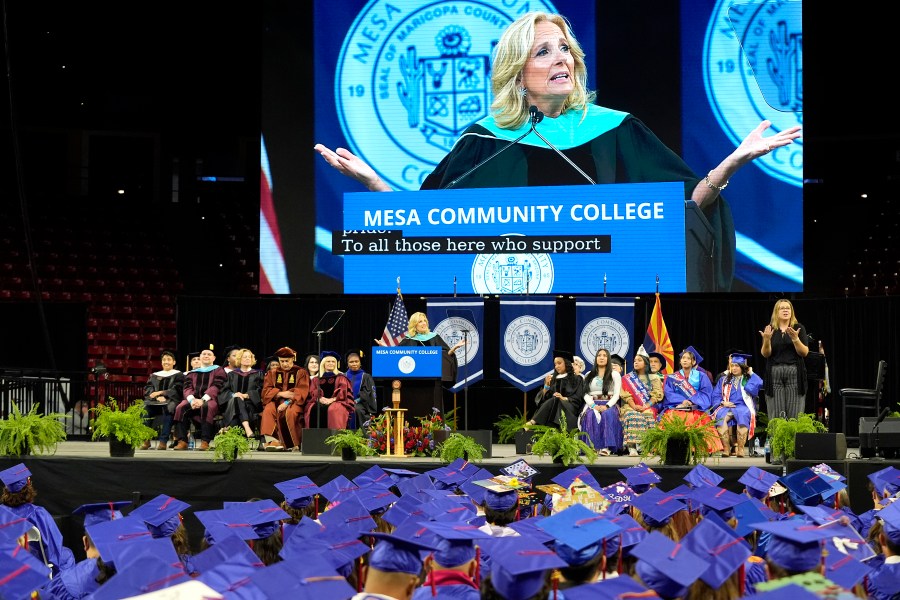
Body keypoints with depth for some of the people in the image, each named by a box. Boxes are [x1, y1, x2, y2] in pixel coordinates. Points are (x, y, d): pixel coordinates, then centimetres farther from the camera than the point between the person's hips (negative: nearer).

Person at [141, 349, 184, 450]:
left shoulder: (178, 375, 17)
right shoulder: (154, 376, 26)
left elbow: (177, 390, 1)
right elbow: (148, 389, 11)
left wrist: (161, 393, -9)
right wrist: (157, 397, -10)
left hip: (171, 400, -3)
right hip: (154, 401, 3)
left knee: (168, 408, -40)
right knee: (145, 408, -32)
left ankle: (163, 441, -44)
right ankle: (146, 440, -33)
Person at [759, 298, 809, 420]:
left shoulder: (799, 328, 6)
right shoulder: (769, 329, 8)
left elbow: (805, 352, -2)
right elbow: (765, 354, -1)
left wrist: (795, 339, -19)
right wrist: (766, 340, -20)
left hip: (794, 374, -1)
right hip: (774, 373, 1)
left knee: (793, 415, -4)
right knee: (776, 415, -2)